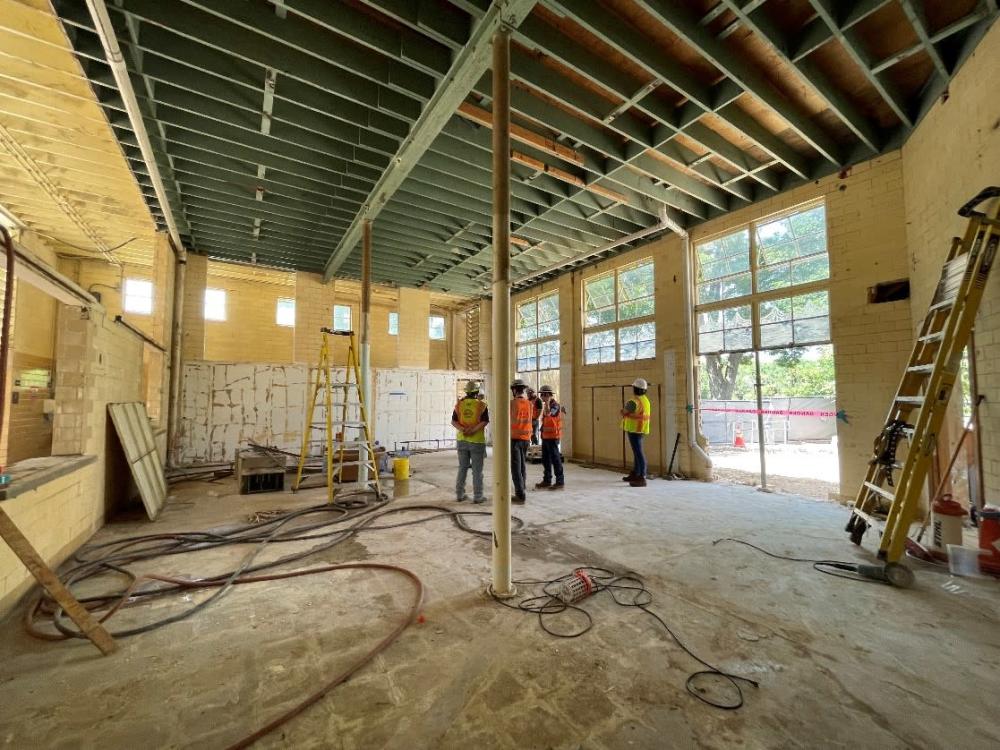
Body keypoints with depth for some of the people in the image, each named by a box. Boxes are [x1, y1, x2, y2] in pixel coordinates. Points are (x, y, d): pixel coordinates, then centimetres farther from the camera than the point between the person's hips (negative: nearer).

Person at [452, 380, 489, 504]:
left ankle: (459, 494, 20)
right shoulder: (481, 405, -8)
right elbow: (485, 422, -19)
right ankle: (477, 497, 10)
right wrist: (473, 430, -21)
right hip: (477, 441, -4)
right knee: (477, 470, 4)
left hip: (462, 440, 4)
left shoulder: (459, 404, 2)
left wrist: (463, 430, -16)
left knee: (462, 468, 15)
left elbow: (453, 421, -4)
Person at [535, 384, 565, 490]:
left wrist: (547, 402, -29)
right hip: (546, 436, 9)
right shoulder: (547, 405, 14)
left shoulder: (555, 405, -14)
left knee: (555, 459, -3)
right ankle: (547, 481, 22)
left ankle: (560, 482, 5)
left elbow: (548, 413, -32)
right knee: (545, 460, 13)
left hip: (553, 436, -9)